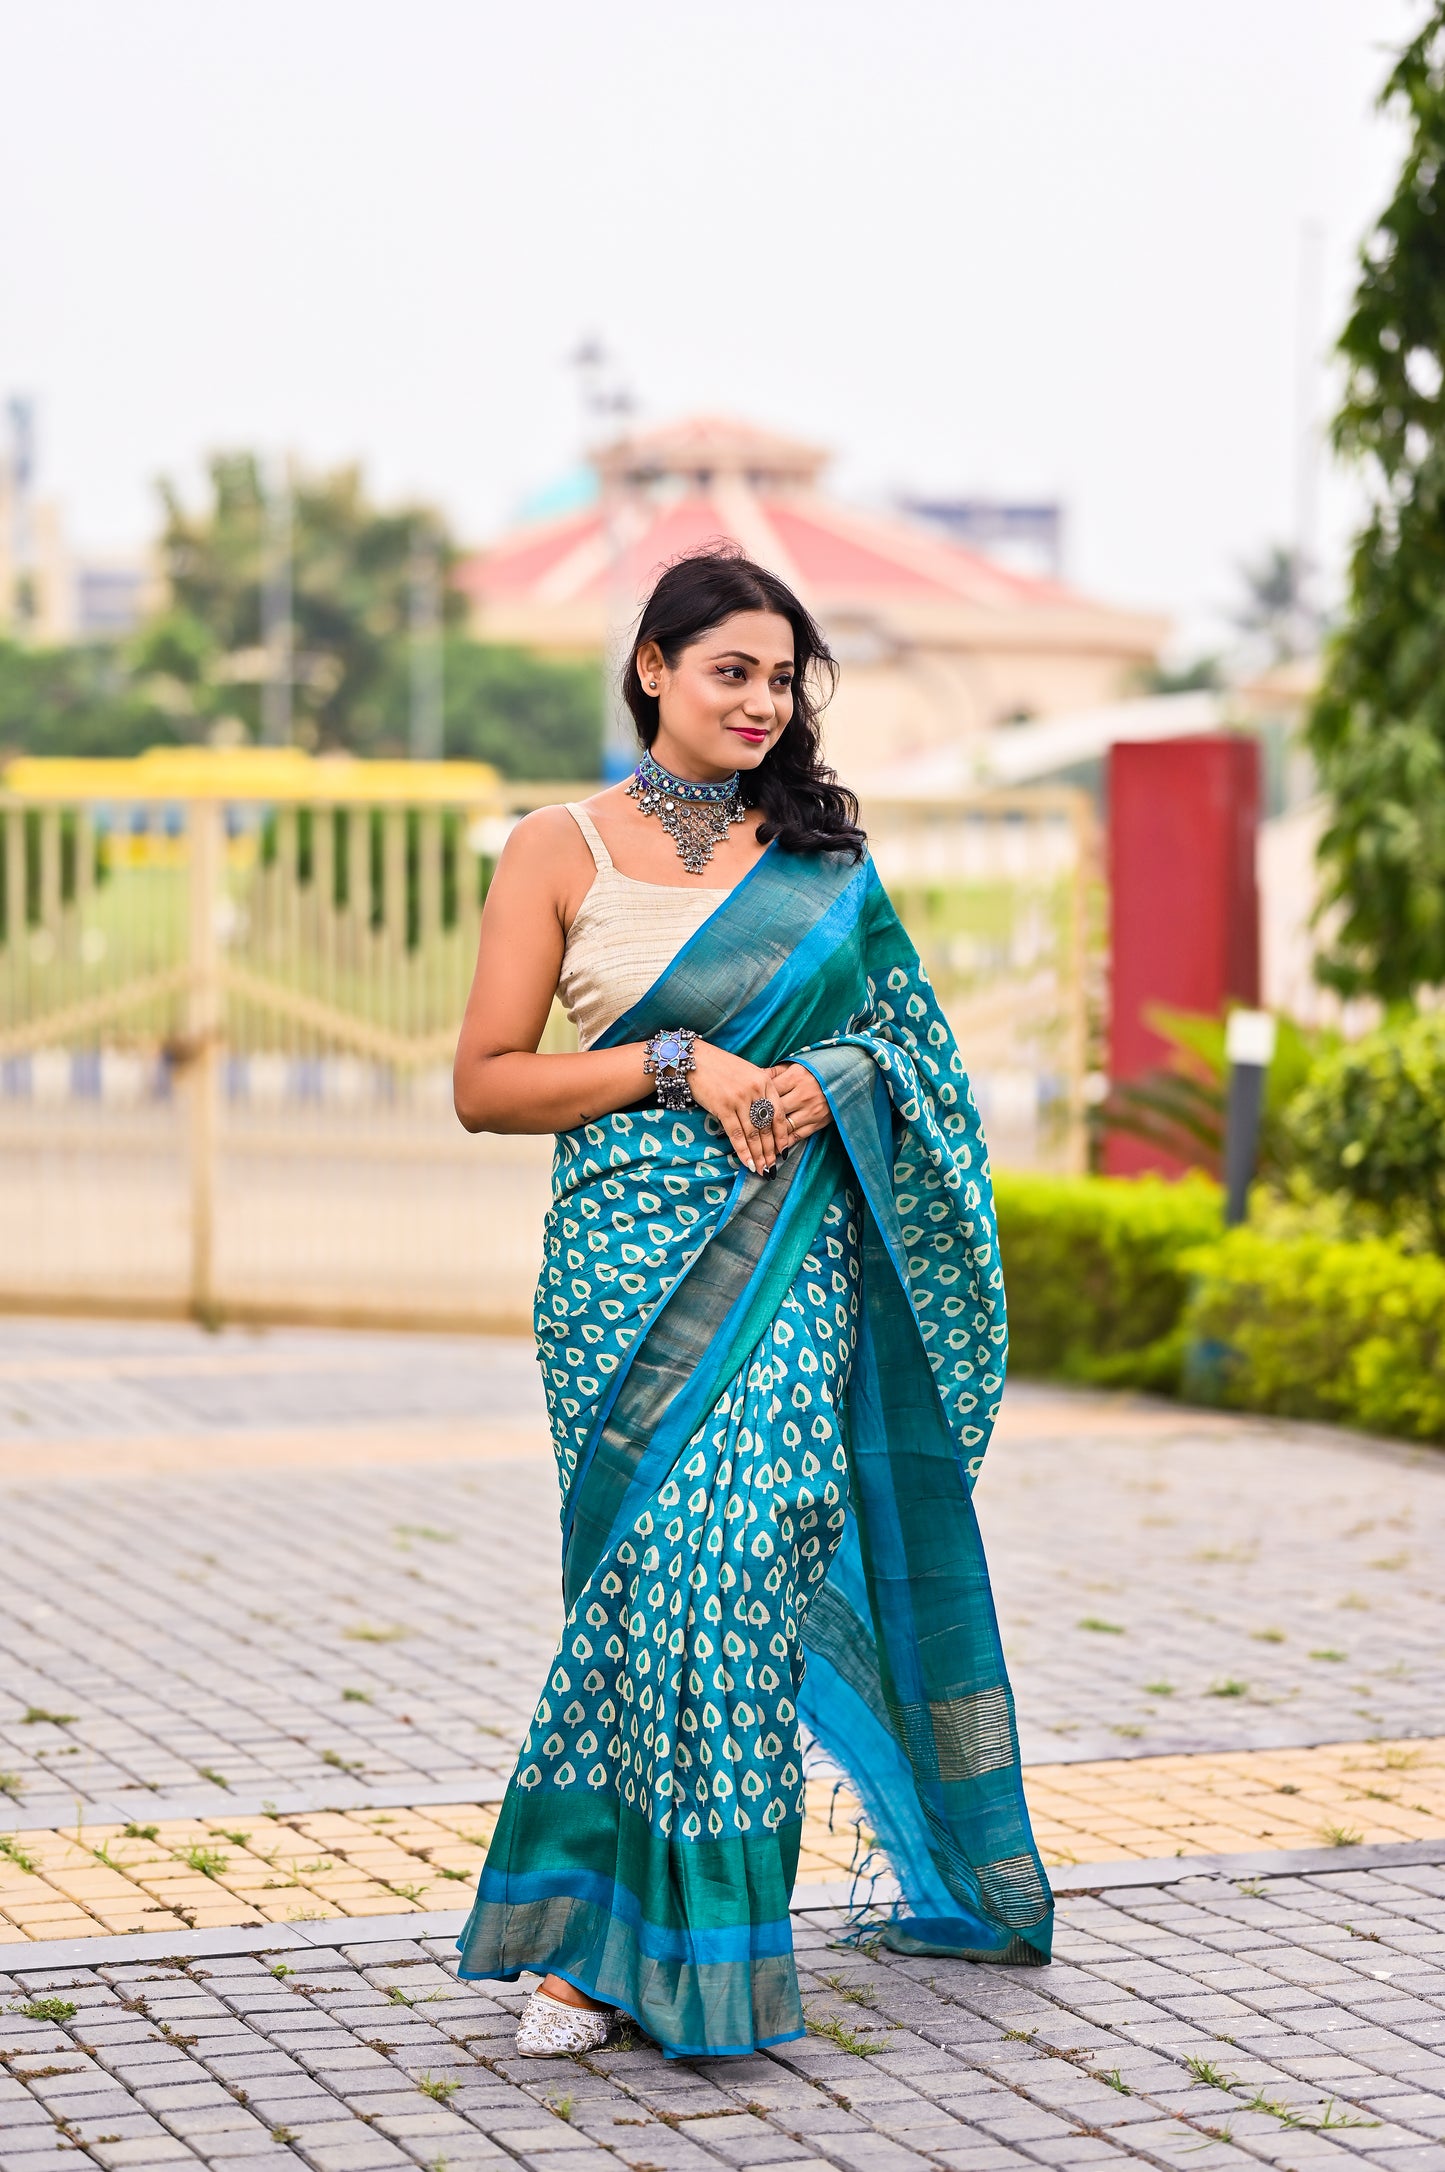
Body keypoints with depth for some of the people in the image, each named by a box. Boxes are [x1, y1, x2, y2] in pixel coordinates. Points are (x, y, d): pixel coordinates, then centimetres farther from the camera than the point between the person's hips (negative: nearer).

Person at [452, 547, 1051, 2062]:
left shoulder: (818, 850, 12)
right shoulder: (561, 851, 3)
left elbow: (902, 1026, 20)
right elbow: (486, 1086, 0)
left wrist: (834, 1078, -3)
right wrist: (673, 1061, -11)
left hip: (788, 1256, 2)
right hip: (627, 1255, -2)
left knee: (726, 1559, -10)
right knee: (652, 1573, -5)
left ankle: (607, 1935, -1)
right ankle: (605, 1939, 6)